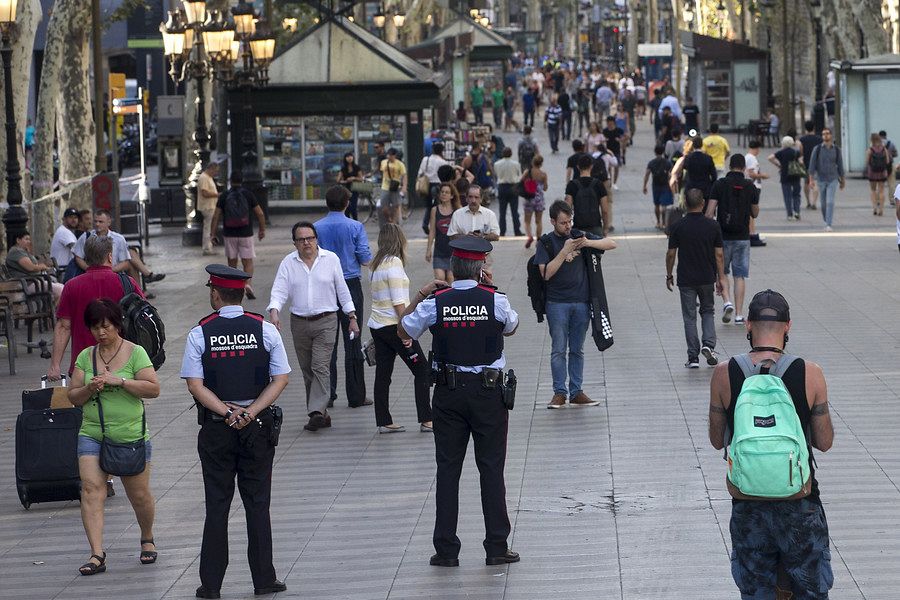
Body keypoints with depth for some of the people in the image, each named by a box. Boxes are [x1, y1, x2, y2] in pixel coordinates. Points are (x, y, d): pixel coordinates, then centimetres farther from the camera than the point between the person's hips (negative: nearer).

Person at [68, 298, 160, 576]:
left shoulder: (135, 353, -3)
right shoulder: (85, 357, 8)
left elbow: (153, 389, -11)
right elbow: (73, 396, 10)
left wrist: (119, 380, -19)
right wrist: (89, 389, -11)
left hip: (131, 436, -2)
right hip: (92, 435, 2)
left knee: (139, 495, 7)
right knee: (91, 489, -15)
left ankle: (147, 539, 36)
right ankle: (97, 555, -19)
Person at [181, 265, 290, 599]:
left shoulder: (200, 334, -5)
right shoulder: (265, 330, -2)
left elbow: (195, 385, -11)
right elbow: (281, 379, -5)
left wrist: (227, 412, -10)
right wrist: (249, 412, -10)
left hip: (216, 429, -1)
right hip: (259, 427, 1)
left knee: (217, 504, 5)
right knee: (257, 503, 8)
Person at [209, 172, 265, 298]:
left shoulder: (224, 196, 0)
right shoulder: (249, 194, -2)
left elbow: (216, 216, -2)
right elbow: (260, 214, -2)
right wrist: (262, 230, 12)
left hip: (229, 235, 1)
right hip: (246, 234, -1)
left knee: (232, 263, 14)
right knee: (248, 262, 2)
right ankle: (248, 284, -20)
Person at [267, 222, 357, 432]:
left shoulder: (331, 259, 1)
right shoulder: (288, 263, 2)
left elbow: (342, 290, 7)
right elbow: (279, 291, -5)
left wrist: (352, 317, 6)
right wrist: (274, 312, -23)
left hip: (325, 322, -3)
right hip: (299, 323, 3)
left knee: (321, 367, -15)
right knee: (308, 371, 7)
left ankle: (317, 411, -22)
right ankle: (321, 414, 15)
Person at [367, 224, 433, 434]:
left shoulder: (378, 263, 11)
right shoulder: (394, 263, -14)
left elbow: (380, 297, 13)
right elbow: (398, 301, -18)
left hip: (377, 325, 8)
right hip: (393, 324, -8)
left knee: (383, 375, 9)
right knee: (422, 371, 0)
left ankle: (384, 422, 11)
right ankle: (426, 420, -2)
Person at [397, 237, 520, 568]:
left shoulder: (435, 302, -7)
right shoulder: (495, 300, -8)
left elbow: (403, 331, 8)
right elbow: (511, 327, 14)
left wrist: (419, 295, 12)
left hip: (448, 392, 1)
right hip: (488, 391, -1)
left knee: (447, 469, 6)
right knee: (491, 467, 5)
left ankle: (446, 549, 6)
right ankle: (497, 547, 6)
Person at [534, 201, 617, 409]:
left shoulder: (580, 235, 8)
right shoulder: (546, 243, -1)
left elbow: (611, 244, 5)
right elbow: (546, 273, -12)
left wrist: (588, 243, -12)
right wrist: (565, 251, -18)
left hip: (582, 302, 3)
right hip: (557, 303, -3)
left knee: (577, 350, 7)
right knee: (559, 350, -3)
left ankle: (576, 393, 11)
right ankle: (559, 393, 1)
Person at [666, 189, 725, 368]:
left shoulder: (678, 227, -9)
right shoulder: (713, 226, -6)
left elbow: (671, 254, -3)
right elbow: (719, 254, -3)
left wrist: (669, 276, 11)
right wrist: (721, 277, 7)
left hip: (686, 279, -1)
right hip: (707, 278, 1)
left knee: (689, 317, 6)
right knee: (708, 312, 19)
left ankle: (693, 357, 5)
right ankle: (708, 345, -2)